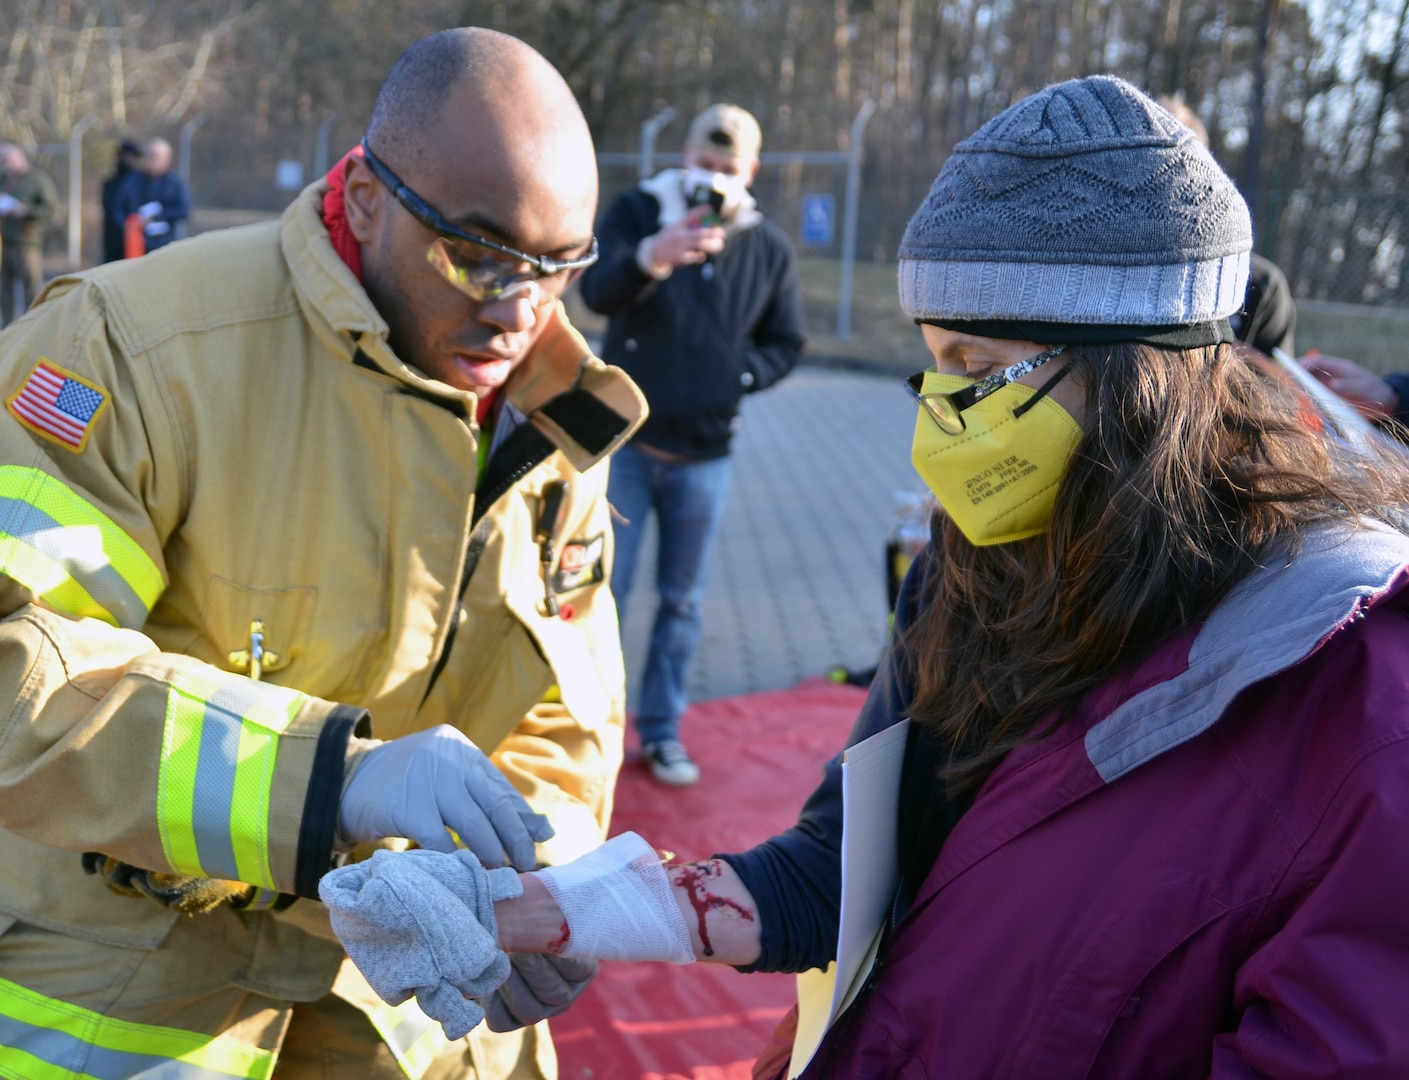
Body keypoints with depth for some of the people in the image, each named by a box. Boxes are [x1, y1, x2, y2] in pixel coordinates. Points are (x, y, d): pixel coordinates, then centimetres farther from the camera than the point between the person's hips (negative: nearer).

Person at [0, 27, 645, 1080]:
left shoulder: (549, 423, -6)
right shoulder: (138, 350, -25)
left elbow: (560, 718, 1)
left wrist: (529, 893, -17)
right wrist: (327, 771, -43)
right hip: (128, 947, -4)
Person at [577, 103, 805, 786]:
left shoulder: (769, 249, 3)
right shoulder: (637, 211, -4)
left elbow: (785, 343, 11)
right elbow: (599, 292, -24)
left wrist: (739, 373, -9)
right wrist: (649, 258, -46)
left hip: (704, 454, 3)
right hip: (625, 441, -2)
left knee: (682, 602, 11)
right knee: (603, 593, 0)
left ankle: (661, 732, 24)